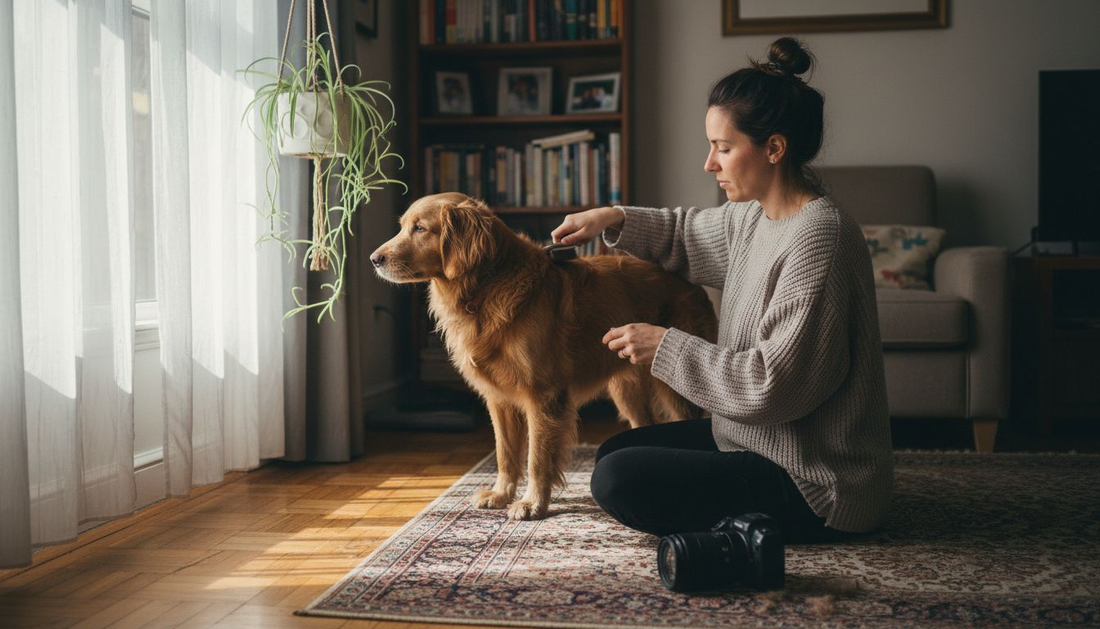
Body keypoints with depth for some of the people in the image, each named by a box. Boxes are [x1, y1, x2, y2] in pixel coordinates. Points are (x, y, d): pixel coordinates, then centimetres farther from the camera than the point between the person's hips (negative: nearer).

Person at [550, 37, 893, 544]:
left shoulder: (818, 239, -25)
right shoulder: (755, 217, 4)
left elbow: (773, 385, -27)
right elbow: (689, 234, 25)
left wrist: (667, 347, -18)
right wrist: (615, 220, 7)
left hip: (815, 484, -10)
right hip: (755, 439, 10)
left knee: (618, 482, -18)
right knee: (615, 452, 17)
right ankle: (761, 515, 12)